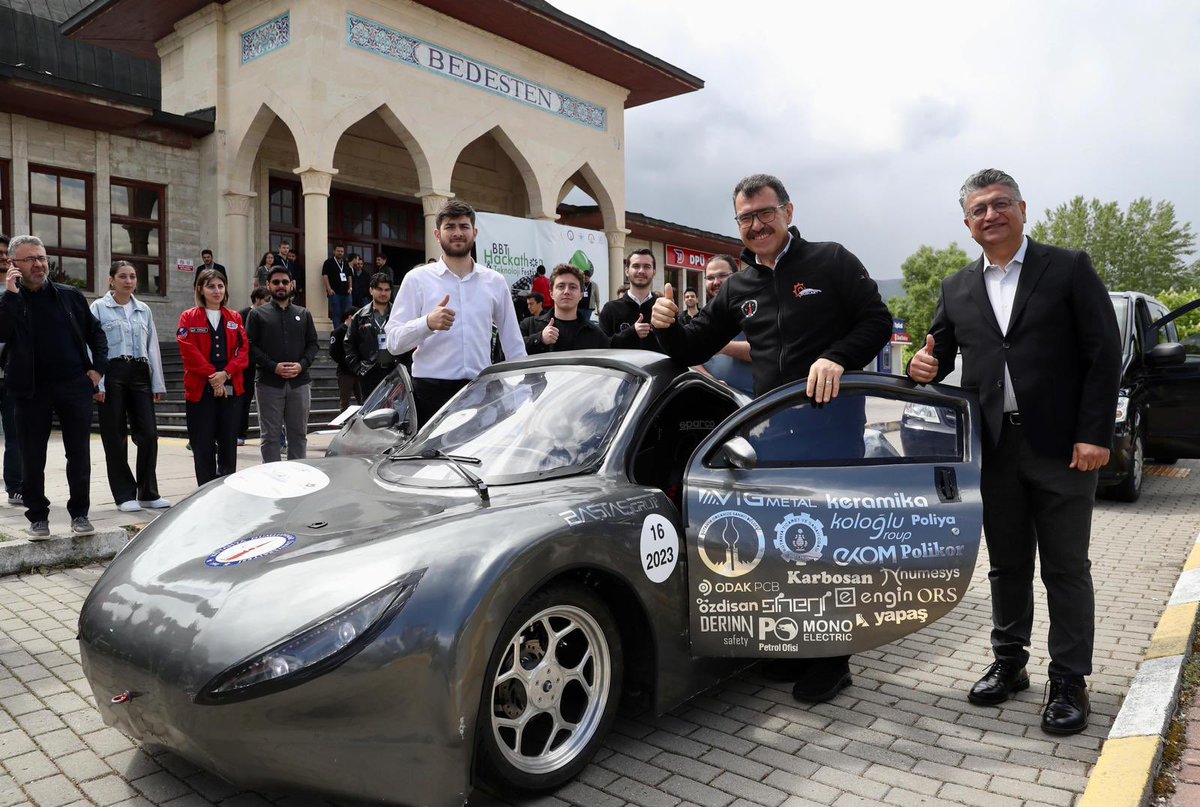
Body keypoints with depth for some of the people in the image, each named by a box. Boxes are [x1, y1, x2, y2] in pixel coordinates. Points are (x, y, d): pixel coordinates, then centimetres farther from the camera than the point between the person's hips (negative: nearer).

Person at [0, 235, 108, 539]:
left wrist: (98, 367, 3)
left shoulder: (70, 296, 8)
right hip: (31, 390, -1)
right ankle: (38, 517, 20)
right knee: (32, 459, 6)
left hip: (74, 387, 1)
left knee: (79, 454, 4)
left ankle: (79, 514, 16)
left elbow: (95, 332, 15)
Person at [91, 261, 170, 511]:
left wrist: (158, 383, 9)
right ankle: (124, 495, 10)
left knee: (148, 433, -1)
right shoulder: (99, 308, 3)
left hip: (140, 374, 3)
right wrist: (97, 383, -11)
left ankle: (148, 493, 10)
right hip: (113, 373, -3)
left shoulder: (144, 310, 15)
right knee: (115, 437, 1)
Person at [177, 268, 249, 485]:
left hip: (231, 390, 3)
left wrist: (225, 374, -12)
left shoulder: (235, 318, 13)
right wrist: (212, 376, -14)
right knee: (203, 447, 0)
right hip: (200, 391, -2)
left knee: (229, 445, 6)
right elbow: (189, 352, -7)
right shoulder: (188, 318, 4)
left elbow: (243, 350, 3)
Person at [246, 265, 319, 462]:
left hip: (299, 383, 3)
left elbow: (313, 344, 10)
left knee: (299, 434, 7)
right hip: (269, 384, -2)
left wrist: (301, 365, -8)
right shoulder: (258, 314, 6)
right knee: (270, 436, 0)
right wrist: (274, 367, -14)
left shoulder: (303, 314, 15)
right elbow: (250, 347, -2)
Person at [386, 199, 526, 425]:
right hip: (432, 391, -2)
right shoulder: (417, 279, 4)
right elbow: (394, 341, -4)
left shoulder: (495, 281, 12)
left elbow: (513, 343, 17)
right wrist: (428, 323, -21)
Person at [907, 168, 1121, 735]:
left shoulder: (1069, 268, 0)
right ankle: (1009, 662, 29)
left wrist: (1094, 434, -12)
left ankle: (1069, 681, 18)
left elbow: (1104, 355, -5)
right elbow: (940, 354, 14)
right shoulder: (957, 290, 11)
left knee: (1066, 568, 5)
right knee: (1007, 564, 14)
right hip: (994, 449, 4)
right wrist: (925, 367, -11)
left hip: (1061, 448, -3)